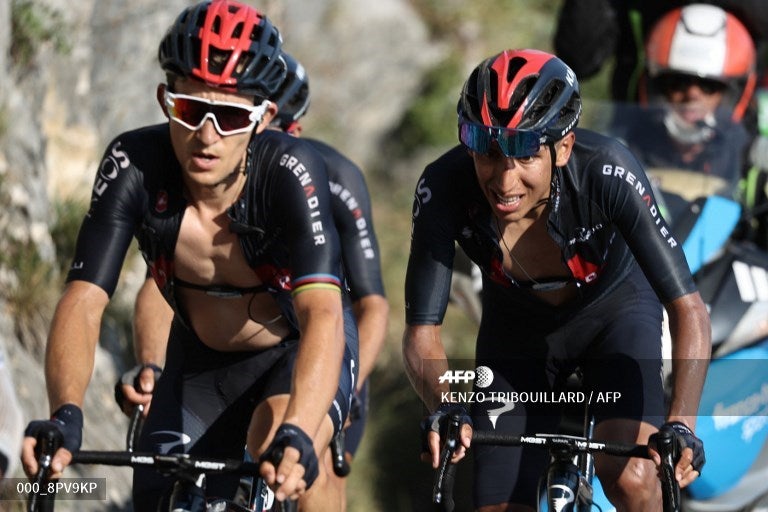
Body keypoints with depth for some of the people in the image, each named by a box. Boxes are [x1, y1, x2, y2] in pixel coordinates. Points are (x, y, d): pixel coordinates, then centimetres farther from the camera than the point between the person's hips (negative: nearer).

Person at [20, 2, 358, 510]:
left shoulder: (290, 170, -32)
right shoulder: (134, 165, -26)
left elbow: (322, 314, -43)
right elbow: (83, 301, -31)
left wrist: (296, 434, -61)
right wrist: (65, 415, -50)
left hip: (304, 352, -3)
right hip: (202, 363, 3)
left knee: (285, 461, -33)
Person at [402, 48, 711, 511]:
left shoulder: (607, 172, -37)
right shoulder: (446, 186, -32)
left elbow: (689, 309, -36)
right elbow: (421, 333, -29)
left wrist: (681, 423, -51)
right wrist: (445, 407, -50)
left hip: (615, 310, -2)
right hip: (517, 330, 2)